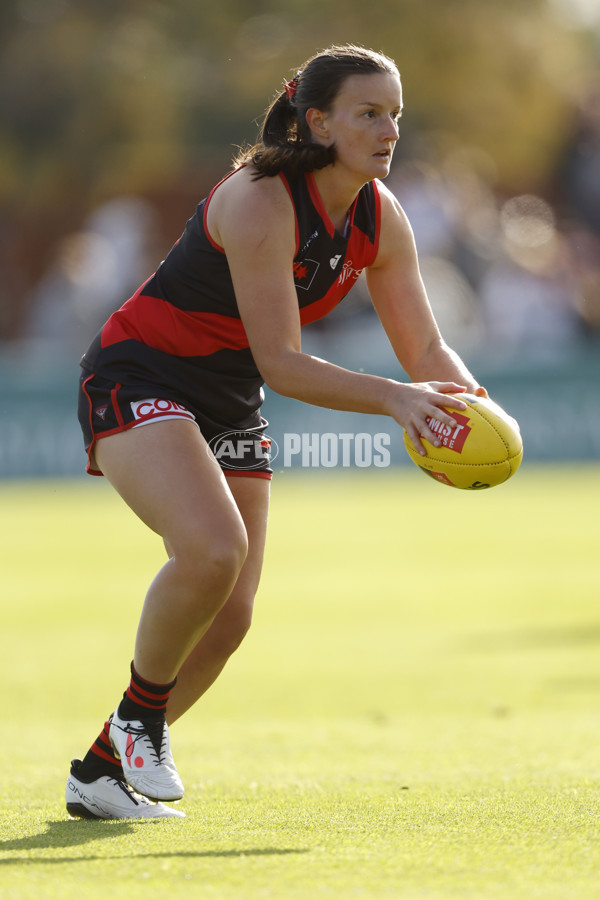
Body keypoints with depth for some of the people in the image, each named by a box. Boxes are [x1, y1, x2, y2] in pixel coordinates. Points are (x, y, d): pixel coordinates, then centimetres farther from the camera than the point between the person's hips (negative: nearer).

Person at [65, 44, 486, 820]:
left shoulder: (380, 219, -3)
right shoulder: (260, 203, -26)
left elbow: (424, 348, 0)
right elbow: (280, 363, -28)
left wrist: (469, 400, -21)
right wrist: (393, 398, -36)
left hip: (227, 407, 8)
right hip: (137, 383, -8)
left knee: (230, 616, 0)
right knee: (213, 550, -31)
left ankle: (100, 771, 16)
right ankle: (139, 715, -6)